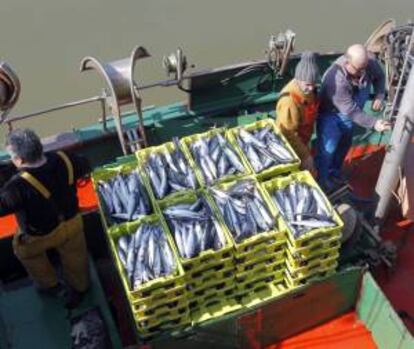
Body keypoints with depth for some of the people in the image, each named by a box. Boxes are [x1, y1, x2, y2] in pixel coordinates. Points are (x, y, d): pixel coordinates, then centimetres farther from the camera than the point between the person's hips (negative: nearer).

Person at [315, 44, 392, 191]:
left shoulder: (369, 61, -25)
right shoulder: (336, 80, -43)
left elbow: (379, 76, -1)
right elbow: (351, 111, -36)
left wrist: (379, 96, -18)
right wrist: (374, 123, -38)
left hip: (348, 113, 7)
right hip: (331, 114, -7)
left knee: (344, 144, 22)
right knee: (327, 149, 0)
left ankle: (334, 172, 47)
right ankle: (321, 180, 24)